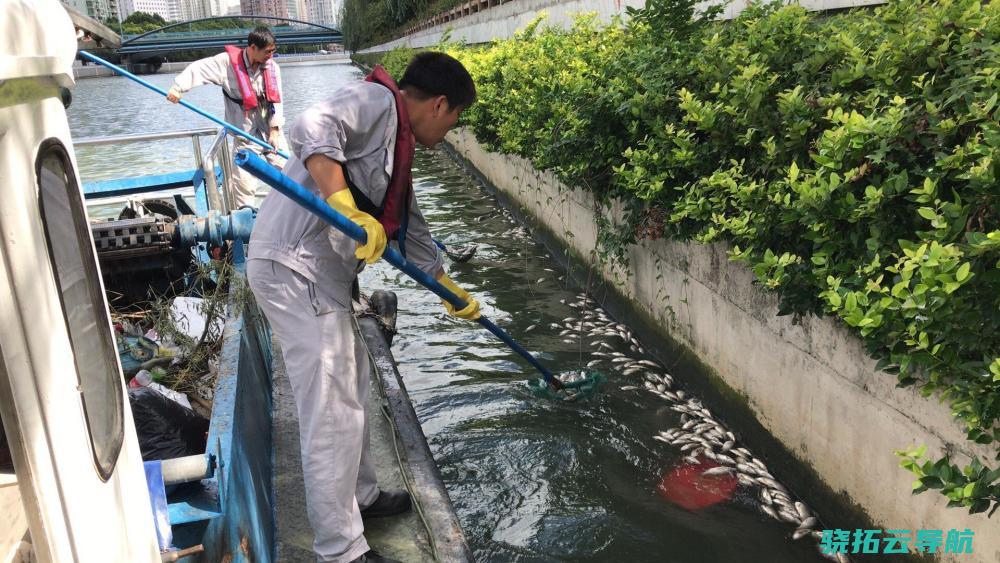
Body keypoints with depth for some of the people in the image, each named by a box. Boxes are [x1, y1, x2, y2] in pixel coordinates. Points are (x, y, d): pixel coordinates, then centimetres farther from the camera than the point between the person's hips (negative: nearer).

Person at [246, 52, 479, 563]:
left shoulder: (397, 147, 21)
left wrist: (453, 292, 37)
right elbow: (311, 129, -24)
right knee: (333, 411, -5)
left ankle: (361, 496, 40)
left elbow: (411, 229, 29)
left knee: (353, 382, 21)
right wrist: (348, 209, -32)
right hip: (294, 266, -10)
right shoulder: (376, 100, -6)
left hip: (322, 271, 10)